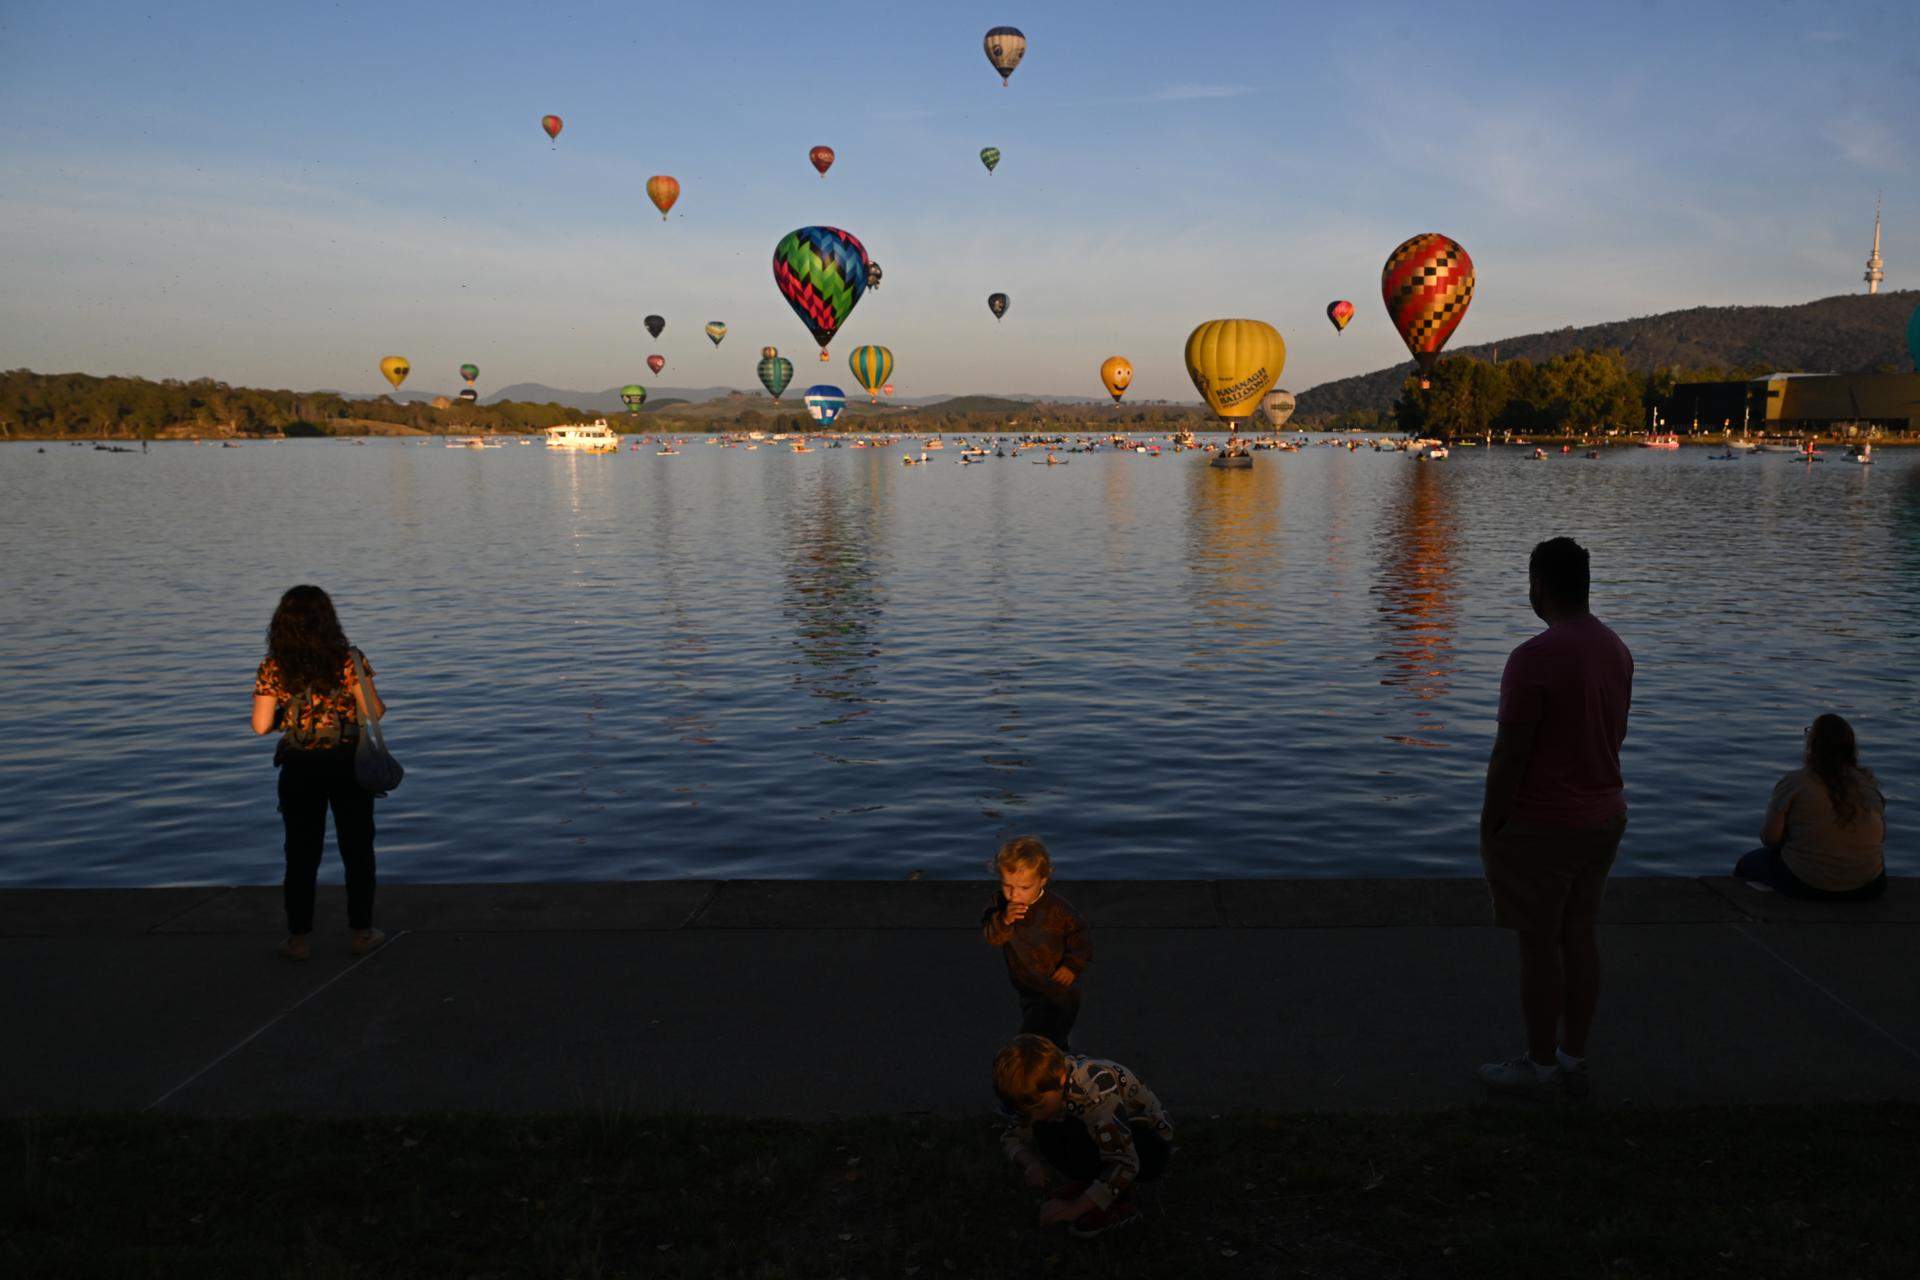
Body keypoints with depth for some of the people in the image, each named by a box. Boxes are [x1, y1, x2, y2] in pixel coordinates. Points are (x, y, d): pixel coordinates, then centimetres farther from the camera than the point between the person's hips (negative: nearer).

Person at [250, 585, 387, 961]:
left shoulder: (273, 668, -5)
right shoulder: (348, 659, -10)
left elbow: (261, 725, -5)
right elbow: (373, 711, -12)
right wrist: (382, 706, 10)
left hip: (299, 768, 1)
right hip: (348, 764, -1)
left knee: (302, 851, 12)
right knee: (357, 847, 12)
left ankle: (298, 938, 16)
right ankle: (362, 933, 17)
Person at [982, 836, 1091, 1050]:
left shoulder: (1056, 909, -23)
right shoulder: (1001, 903, -10)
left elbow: (1081, 938, -11)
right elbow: (990, 936, -19)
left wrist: (1073, 966, -25)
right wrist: (1004, 920, -38)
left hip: (1058, 991, -6)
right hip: (1027, 991, 6)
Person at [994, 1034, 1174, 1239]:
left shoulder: (1095, 1093, -35)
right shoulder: (1036, 1088, -14)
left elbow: (1124, 1164, -34)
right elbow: (1013, 1136, -2)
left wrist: (1076, 1208, -32)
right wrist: (1030, 1164, -23)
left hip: (1152, 1145, -7)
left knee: (1078, 1135, -34)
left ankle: (1121, 1204, -11)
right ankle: (1088, 1183, 5)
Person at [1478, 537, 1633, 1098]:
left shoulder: (1534, 657, -23)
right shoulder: (1615, 648, 4)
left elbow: (1510, 754, -21)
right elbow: (1616, 732, 14)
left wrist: (1489, 829, -11)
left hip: (1542, 826, -8)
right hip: (1605, 815, 8)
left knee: (1539, 945, 4)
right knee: (1580, 935, 16)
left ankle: (1540, 1065, 17)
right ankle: (1574, 1060, 27)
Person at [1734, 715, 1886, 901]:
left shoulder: (1794, 782, -14)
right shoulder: (1869, 783, 0)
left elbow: (1770, 838, -12)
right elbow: (1881, 836, 8)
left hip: (1806, 885, -4)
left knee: (1746, 864, 23)